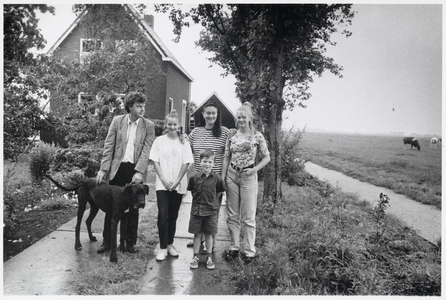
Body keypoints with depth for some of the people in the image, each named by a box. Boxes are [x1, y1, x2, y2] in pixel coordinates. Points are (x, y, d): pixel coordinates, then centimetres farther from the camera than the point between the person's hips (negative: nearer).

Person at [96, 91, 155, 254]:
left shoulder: (149, 126, 0)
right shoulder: (117, 121, 3)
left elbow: (147, 150, -7)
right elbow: (108, 146, 1)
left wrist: (139, 172, -18)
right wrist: (103, 169, -6)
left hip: (135, 170, 0)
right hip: (117, 168, 1)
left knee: (133, 207, 8)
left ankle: (130, 242, 20)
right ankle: (107, 240, 20)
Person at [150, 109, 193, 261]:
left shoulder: (184, 142, 3)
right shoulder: (159, 140, 3)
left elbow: (186, 163, 0)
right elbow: (155, 161, 0)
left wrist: (177, 181, -9)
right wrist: (163, 179, -10)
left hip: (178, 185, 1)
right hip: (162, 184, -1)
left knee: (173, 216, 9)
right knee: (163, 215, -9)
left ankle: (170, 244, 23)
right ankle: (163, 247, 0)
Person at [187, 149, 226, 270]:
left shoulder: (217, 178, -7)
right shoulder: (194, 177, -5)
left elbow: (219, 192, 5)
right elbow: (192, 191, 8)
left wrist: (211, 201, 4)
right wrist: (198, 200, 4)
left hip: (211, 211, 0)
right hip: (196, 210, 1)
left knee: (209, 234, 9)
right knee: (197, 234, 8)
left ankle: (209, 257, 24)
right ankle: (195, 257, 23)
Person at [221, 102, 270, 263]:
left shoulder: (257, 136, -3)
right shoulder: (231, 136, 6)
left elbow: (267, 157, 3)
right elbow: (226, 158, 9)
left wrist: (255, 169, -11)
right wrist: (222, 178, 3)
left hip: (248, 177, -3)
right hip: (232, 176, 3)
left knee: (248, 217, 2)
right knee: (232, 215, 9)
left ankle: (249, 251, 14)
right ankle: (234, 247, 23)